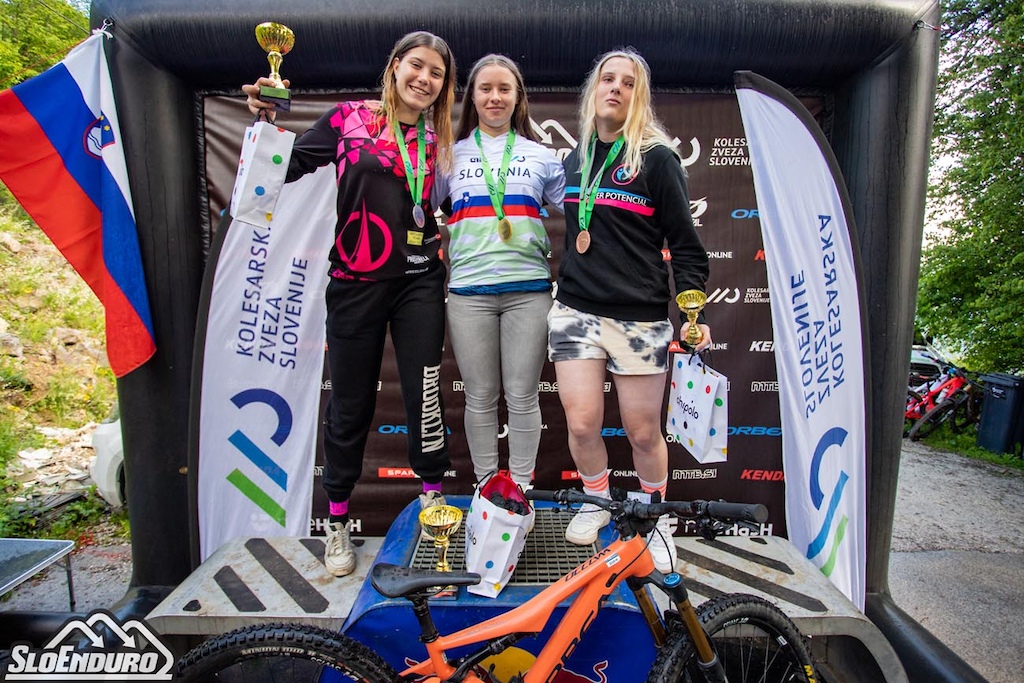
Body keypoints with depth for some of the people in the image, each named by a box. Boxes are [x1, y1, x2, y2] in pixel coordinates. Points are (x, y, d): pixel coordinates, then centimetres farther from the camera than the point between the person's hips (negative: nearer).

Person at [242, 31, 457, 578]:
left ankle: (433, 496, 20)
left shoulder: (435, 141, 12)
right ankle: (338, 522, 24)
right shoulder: (349, 118, 5)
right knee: (350, 403, 6)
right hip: (356, 282, -2)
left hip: (419, 282, 2)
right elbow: (289, 168, 4)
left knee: (424, 392, -1)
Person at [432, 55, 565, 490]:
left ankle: (521, 486, 20)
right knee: (480, 397, 7)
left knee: (522, 396, 4)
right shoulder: (451, 155, 13)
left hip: (529, 288, 0)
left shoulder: (541, 156, 14)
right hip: (468, 291, 0)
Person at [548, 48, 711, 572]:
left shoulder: (656, 157, 0)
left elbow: (684, 241, -2)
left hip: (639, 317, -3)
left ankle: (656, 520, 31)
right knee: (581, 424, -3)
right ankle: (597, 501, 27)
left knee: (643, 432, 5)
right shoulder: (574, 159, 14)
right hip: (575, 311, 3)